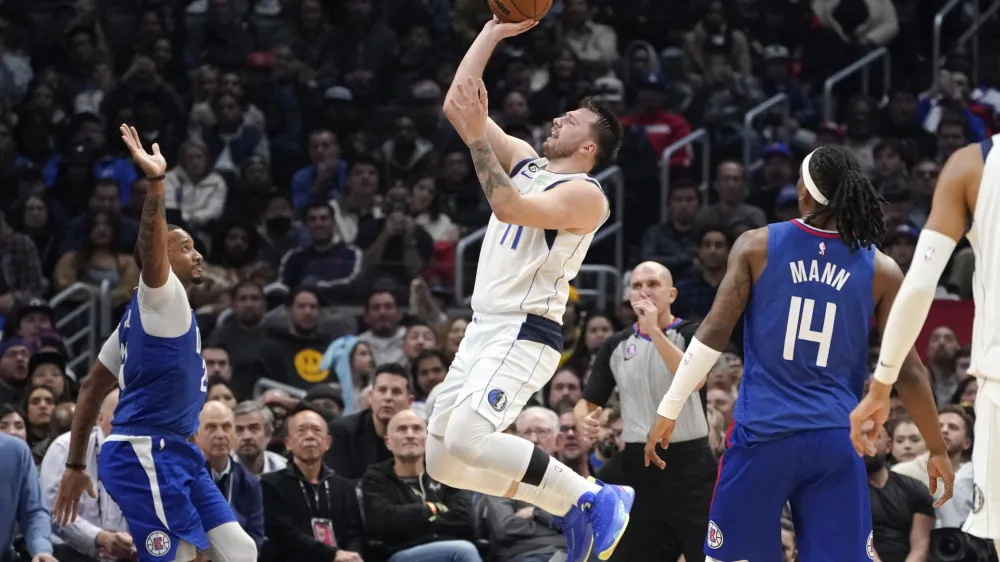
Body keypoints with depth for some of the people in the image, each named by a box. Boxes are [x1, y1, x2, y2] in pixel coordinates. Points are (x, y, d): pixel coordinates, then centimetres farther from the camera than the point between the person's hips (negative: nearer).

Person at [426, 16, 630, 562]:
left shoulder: (585, 194, -9)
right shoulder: (525, 162, 15)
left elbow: (510, 207, -24)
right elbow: (457, 103, 13)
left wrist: (477, 136, -21)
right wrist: (493, 31, 12)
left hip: (524, 336, -9)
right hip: (484, 329, 9)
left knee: (466, 441, -27)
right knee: (442, 460, 5)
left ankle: (592, 499, -14)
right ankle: (570, 504, 16)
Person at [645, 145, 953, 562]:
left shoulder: (756, 246, 1)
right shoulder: (880, 270, 3)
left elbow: (713, 333, -3)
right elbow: (907, 370, 4)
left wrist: (668, 411, 4)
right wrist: (937, 450, 14)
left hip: (763, 432, -1)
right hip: (837, 438, 1)